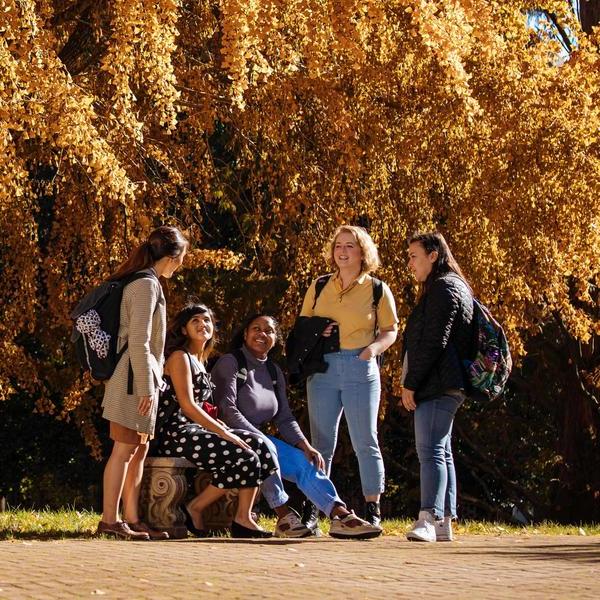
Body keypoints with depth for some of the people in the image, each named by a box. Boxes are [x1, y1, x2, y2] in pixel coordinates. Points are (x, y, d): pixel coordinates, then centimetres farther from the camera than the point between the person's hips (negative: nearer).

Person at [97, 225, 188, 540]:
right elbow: (138, 341, -19)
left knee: (139, 449, 9)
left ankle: (132, 519, 11)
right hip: (134, 378, -10)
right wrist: (145, 387, -20)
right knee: (124, 449, -8)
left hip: (144, 377, 10)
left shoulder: (147, 282, 16)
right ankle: (110, 520, -6)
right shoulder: (146, 284, -14)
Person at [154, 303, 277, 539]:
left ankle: (243, 519, -14)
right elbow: (186, 406, -16)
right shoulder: (180, 357, -6)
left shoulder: (199, 361, 23)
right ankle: (194, 509, -9)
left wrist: (222, 428, 2)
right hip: (176, 435, -9)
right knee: (244, 458, -21)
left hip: (193, 431, 9)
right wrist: (226, 434, -18)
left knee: (257, 444, -7)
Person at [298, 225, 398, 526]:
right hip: (323, 368, 3)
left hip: (361, 368, -2)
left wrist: (374, 347, -12)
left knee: (365, 442, -2)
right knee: (321, 443, 4)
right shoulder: (318, 287, 11)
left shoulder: (377, 289, 4)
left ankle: (372, 512, 3)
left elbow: (390, 330, 8)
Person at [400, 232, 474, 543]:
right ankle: (443, 523, 12)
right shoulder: (454, 287, 23)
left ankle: (428, 519, -25)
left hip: (437, 386, -11)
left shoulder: (444, 289, -10)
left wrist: (410, 383, -16)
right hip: (444, 388, 11)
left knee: (431, 451, -17)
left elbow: (433, 342, -18)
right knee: (441, 452, 10)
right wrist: (413, 383, 19)